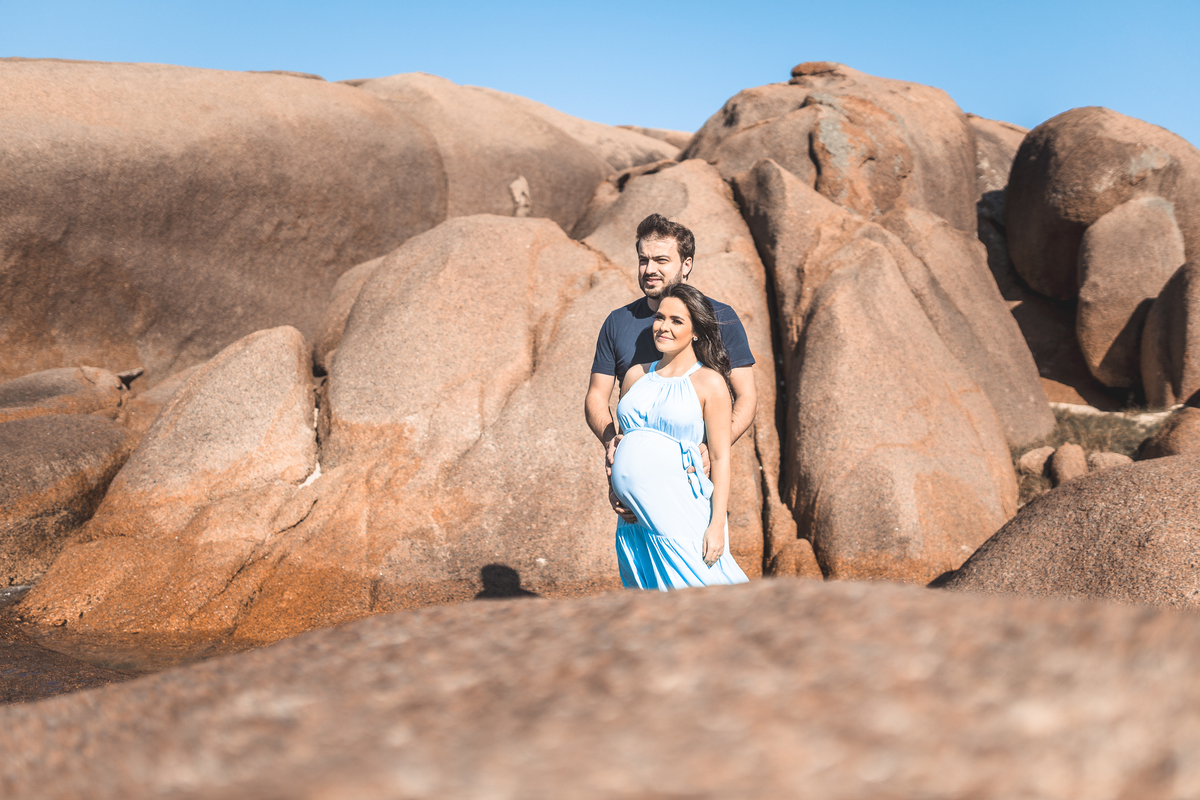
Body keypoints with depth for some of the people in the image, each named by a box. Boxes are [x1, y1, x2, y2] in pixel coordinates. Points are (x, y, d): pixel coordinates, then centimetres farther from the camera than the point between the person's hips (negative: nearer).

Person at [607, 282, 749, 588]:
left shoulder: (709, 383, -1)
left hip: (681, 516, -5)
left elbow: (720, 458, -5)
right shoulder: (636, 375, 14)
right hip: (633, 518, 5)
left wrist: (717, 524, -10)